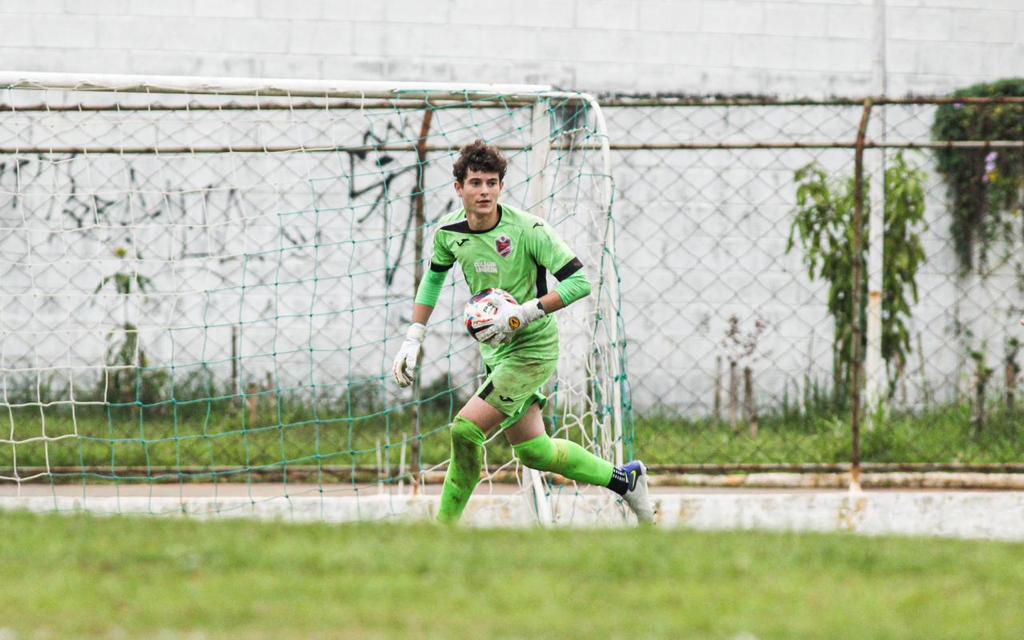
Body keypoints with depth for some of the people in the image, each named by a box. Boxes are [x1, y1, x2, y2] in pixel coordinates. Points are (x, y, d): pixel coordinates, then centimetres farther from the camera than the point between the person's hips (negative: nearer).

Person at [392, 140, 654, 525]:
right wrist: (413, 339, 12)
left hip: (533, 348, -7)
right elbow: (434, 276, 18)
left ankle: (445, 526, -3)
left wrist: (525, 312, -29)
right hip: (495, 351, 7)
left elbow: (580, 282, -21)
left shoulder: (527, 230, -21)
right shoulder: (449, 232, -3)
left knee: (465, 428, -18)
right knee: (533, 452, 12)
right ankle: (625, 479, 33)